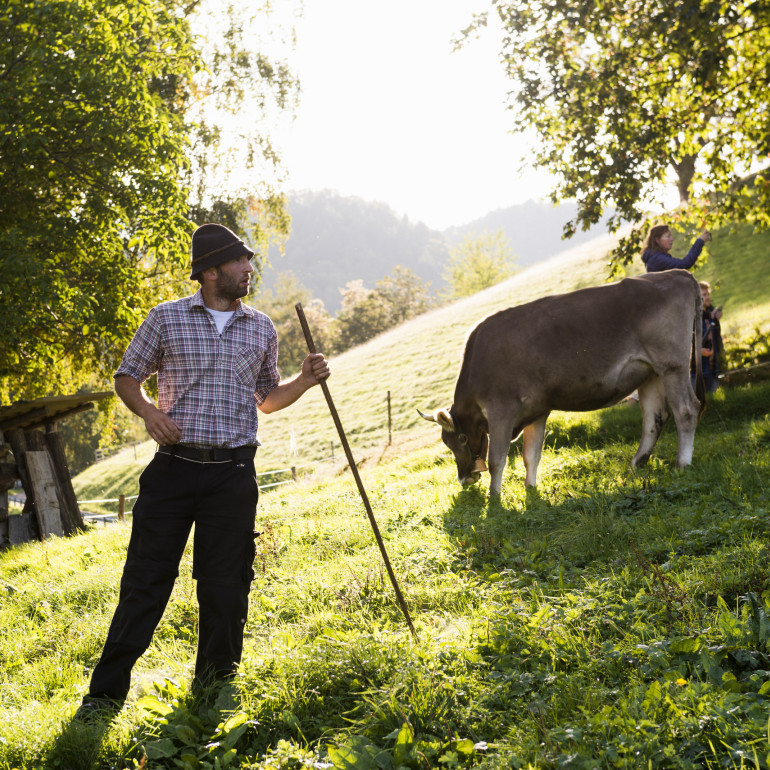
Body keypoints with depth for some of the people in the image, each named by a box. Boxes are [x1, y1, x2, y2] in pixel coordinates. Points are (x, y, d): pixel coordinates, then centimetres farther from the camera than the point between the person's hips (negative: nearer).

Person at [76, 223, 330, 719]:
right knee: (145, 580, -1)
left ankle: (214, 687, 22)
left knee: (225, 585, 6)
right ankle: (108, 692, 8)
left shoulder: (261, 329, 12)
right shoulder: (167, 318, 3)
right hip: (173, 470, -2)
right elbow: (128, 376, 10)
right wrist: (148, 411, -9)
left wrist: (305, 381, 3)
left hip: (233, 476, 2)